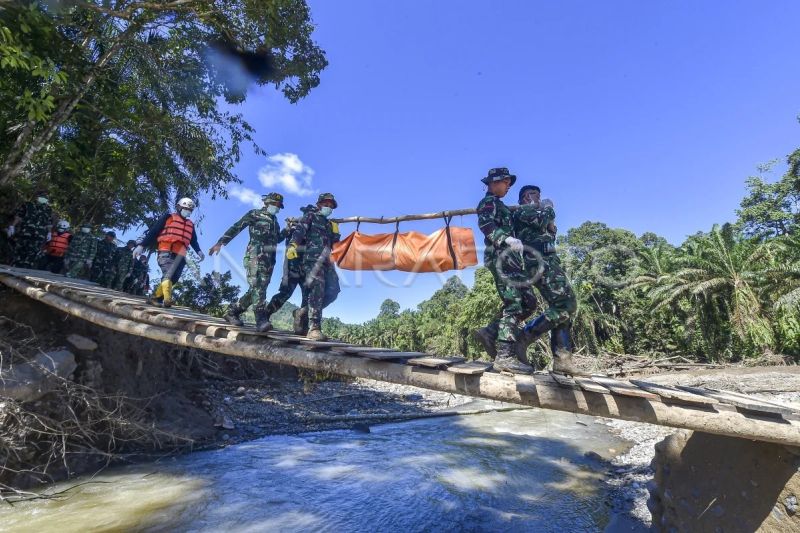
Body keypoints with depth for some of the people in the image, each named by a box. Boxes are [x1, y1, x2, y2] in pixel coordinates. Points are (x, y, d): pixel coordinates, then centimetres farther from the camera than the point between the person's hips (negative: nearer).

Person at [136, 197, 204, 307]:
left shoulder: (190, 225, 27)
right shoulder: (169, 217, 10)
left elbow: (194, 240, 26)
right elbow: (153, 231, 6)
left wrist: (198, 251, 6)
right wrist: (141, 245, -2)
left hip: (179, 256, 5)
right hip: (166, 252, -5)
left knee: (173, 278, -3)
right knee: (168, 275, -23)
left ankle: (155, 298, 8)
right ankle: (167, 300, -34)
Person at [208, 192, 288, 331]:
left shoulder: (274, 220, 21)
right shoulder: (254, 214, 3)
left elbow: (277, 238, 27)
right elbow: (236, 228, -2)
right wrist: (220, 243, -10)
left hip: (269, 259, 7)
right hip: (255, 256, -7)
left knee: (258, 289, 6)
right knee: (257, 287, -16)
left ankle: (233, 311, 19)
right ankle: (261, 319, -24)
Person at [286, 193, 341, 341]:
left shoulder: (329, 224, 32)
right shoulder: (310, 216, 13)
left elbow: (334, 242, 29)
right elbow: (299, 230, -6)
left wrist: (335, 232, 11)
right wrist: (292, 245, -21)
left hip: (325, 259, 7)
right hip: (311, 256, -7)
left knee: (333, 290, -5)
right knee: (317, 288, -21)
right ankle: (314, 328, -25)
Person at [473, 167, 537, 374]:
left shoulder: (498, 205, 31)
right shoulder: (489, 201, 1)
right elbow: (485, 223, -18)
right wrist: (507, 239, -30)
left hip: (507, 258, 10)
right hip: (502, 257, -10)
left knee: (528, 303, 4)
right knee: (513, 304, -16)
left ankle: (490, 332, 2)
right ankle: (504, 356, -18)